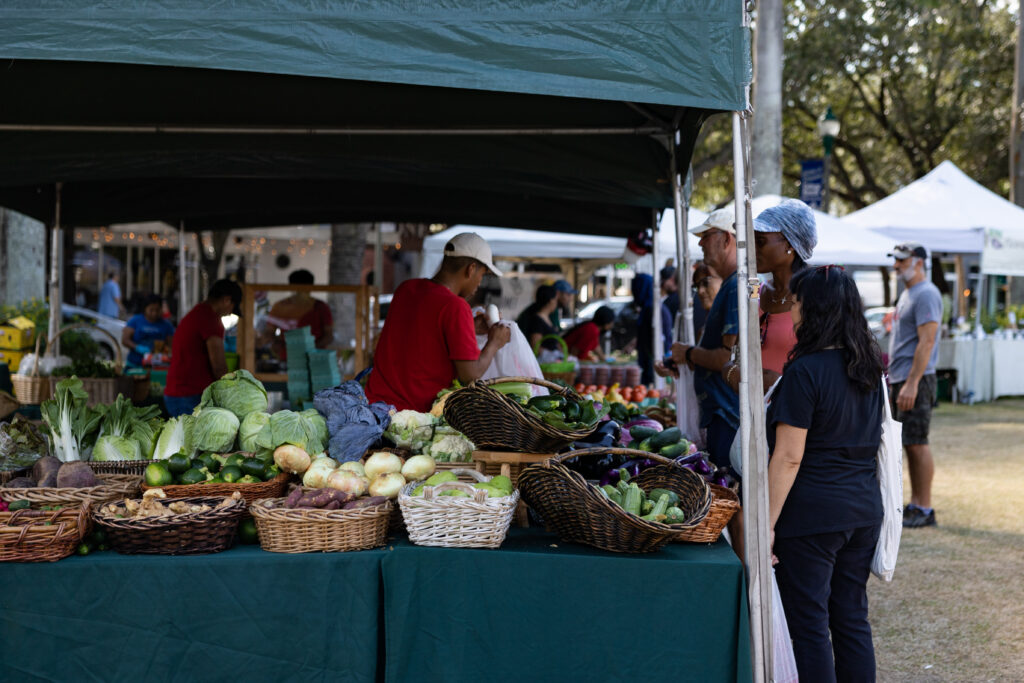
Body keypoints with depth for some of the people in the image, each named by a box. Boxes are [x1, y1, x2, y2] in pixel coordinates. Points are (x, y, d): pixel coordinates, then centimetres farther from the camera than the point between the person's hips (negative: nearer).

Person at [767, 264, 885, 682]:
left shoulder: (805, 371, -16)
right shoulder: (870, 368, 6)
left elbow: (789, 457, -17)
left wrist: (767, 523, -13)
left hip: (812, 514, -7)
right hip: (865, 510, 7)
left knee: (809, 625, 2)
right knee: (852, 620, 15)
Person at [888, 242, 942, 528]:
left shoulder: (926, 295, -13)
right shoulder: (906, 294, 19)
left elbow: (927, 342, -20)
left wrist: (911, 383, -25)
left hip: (916, 380, -10)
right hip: (899, 379, 10)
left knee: (917, 443, -8)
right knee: (909, 444, 11)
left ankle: (924, 510, -3)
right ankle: (915, 505, 17)